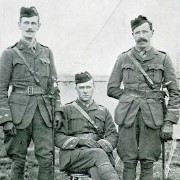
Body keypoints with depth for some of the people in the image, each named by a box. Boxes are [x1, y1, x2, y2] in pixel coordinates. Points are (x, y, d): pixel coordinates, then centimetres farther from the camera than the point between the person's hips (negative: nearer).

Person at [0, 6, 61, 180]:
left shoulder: (46, 53, 13)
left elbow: (53, 85, 15)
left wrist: (57, 111, 5)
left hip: (43, 112, 3)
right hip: (19, 111, -3)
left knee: (47, 158, -2)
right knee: (18, 160, 2)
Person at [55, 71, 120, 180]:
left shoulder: (103, 111, 23)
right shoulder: (66, 110, 15)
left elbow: (113, 136, 14)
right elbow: (57, 137, 4)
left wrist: (100, 144, -9)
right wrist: (79, 141, -13)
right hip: (73, 155, -2)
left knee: (95, 170, -36)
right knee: (99, 154, -35)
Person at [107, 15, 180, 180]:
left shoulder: (163, 59, 6)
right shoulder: (123, 59, 9)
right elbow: (112, 89, 14)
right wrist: (130, 98, 5)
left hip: (152, 117, -1)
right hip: (128, 117, 1)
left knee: (147, 163, 1)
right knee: (129, 162, 0)